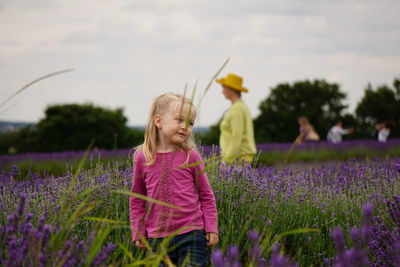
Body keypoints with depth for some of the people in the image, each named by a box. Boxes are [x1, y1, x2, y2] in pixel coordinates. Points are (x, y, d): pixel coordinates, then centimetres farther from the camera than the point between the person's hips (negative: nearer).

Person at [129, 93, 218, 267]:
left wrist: (212, 228, 2)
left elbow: (206, 195, 6)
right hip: (157, 237, 1)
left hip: (191, 234, -1)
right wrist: (137, 232, 8)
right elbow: (137, 198, 10)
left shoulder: (191, 156, -1)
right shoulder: (142, 158, 0)